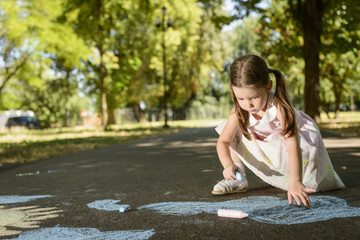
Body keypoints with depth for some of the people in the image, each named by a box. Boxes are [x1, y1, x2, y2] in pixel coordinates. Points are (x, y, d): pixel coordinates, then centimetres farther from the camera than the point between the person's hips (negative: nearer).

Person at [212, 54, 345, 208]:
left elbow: (292, 144, -48)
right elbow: (223, 141, -23)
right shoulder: (239, 111, -26)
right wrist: (228, 164, -45)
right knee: (233, 131, -14)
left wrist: (295, 182, -59)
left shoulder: (279, 107, -40)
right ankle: (239, 180, -5)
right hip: (266, 143, 4)